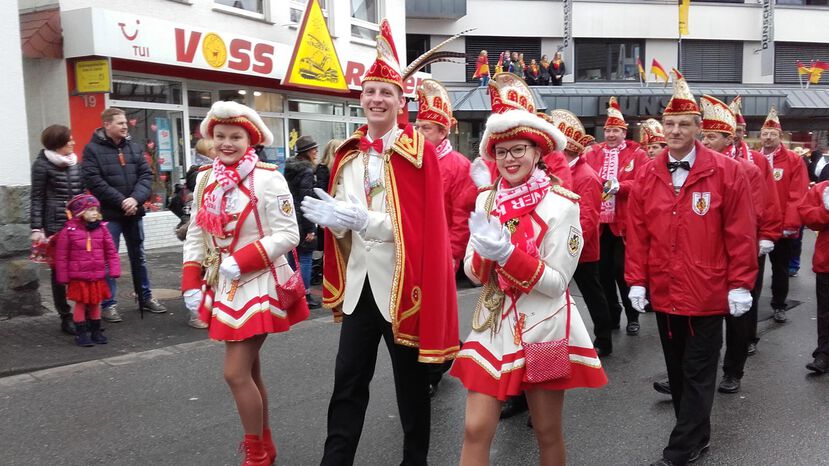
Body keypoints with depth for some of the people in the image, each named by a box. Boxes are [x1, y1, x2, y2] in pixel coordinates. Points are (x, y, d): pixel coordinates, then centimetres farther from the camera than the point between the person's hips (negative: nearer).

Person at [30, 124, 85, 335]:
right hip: (55, 225, -4)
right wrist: (37, 228, -9)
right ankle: (66, 317, 11)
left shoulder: (75, 163, 14)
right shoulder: (42, 164, -1)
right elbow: (37, 199, -3)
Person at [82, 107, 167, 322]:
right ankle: (108, 304, 9)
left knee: (139, 257, 14)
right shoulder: (93, 149, -5)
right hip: (108, 214, -5)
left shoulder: (134, 147, 9)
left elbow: (146, 175, 3)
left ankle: (145, 298, 26)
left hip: (133, 212, 5)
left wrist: (135, 199, -13)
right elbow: (94, 182, -14)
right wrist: (121, 202, -18)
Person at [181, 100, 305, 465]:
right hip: (223, 286, 7)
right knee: (249, 371, 16)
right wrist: (191, 283, 4)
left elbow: (288, 235, -16)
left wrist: (241, 260, -22)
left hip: (258, 285, -7)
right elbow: (196, 236, 11)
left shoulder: (267, 179, -14)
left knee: (236, 373, -7)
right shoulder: (206, 179, 6)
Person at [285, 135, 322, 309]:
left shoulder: (289, 168, 12)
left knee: (293, 256, 14)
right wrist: (310, 228, -19)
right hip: (301, 221, -9)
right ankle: (305, 295, -1)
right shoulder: (307, 171, -14)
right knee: (305, 258, -4)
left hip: (289, 219, 9)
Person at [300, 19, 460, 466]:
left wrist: (364, 220, -26)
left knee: (410, 381, 10)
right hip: (358, 281, 5)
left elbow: (421, 224, -16)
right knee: (348, 382, 10)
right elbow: (341, 224, 9)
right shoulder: (348, 154, 7)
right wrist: (334, 218, -15)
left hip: (402, 281, -4)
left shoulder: (420, 152, -9)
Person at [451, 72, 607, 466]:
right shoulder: (486, 199, 3)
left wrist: (507, 252, -26)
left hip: (542, 328, -3)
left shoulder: (561, 203, -11)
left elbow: (557, 281, -15)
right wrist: (485, 251, -17)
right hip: (493, 324, 4)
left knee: (548, 433, 13)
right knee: (475, 430, 2)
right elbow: (472, 272, 4)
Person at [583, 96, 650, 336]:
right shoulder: (592, 153, 7)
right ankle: (611, 315, 24)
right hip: (598, 222, 3)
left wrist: (619, 186, -23)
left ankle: (632, 316, 18)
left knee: (622, 269, 0)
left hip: (625, 223, -3)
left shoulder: (637, 154, 1)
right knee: (604, 270, 9)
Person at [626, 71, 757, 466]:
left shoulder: (726, 172, -7)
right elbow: (637, 234, 3)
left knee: (698, 374, 5)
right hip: (664, 293, 4)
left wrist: (740, 285, -8)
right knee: (677, 370, 15)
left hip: (708, 295, -4)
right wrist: (636, 281, 0)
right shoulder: (647, 176, 3)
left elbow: (741, 234, -7)